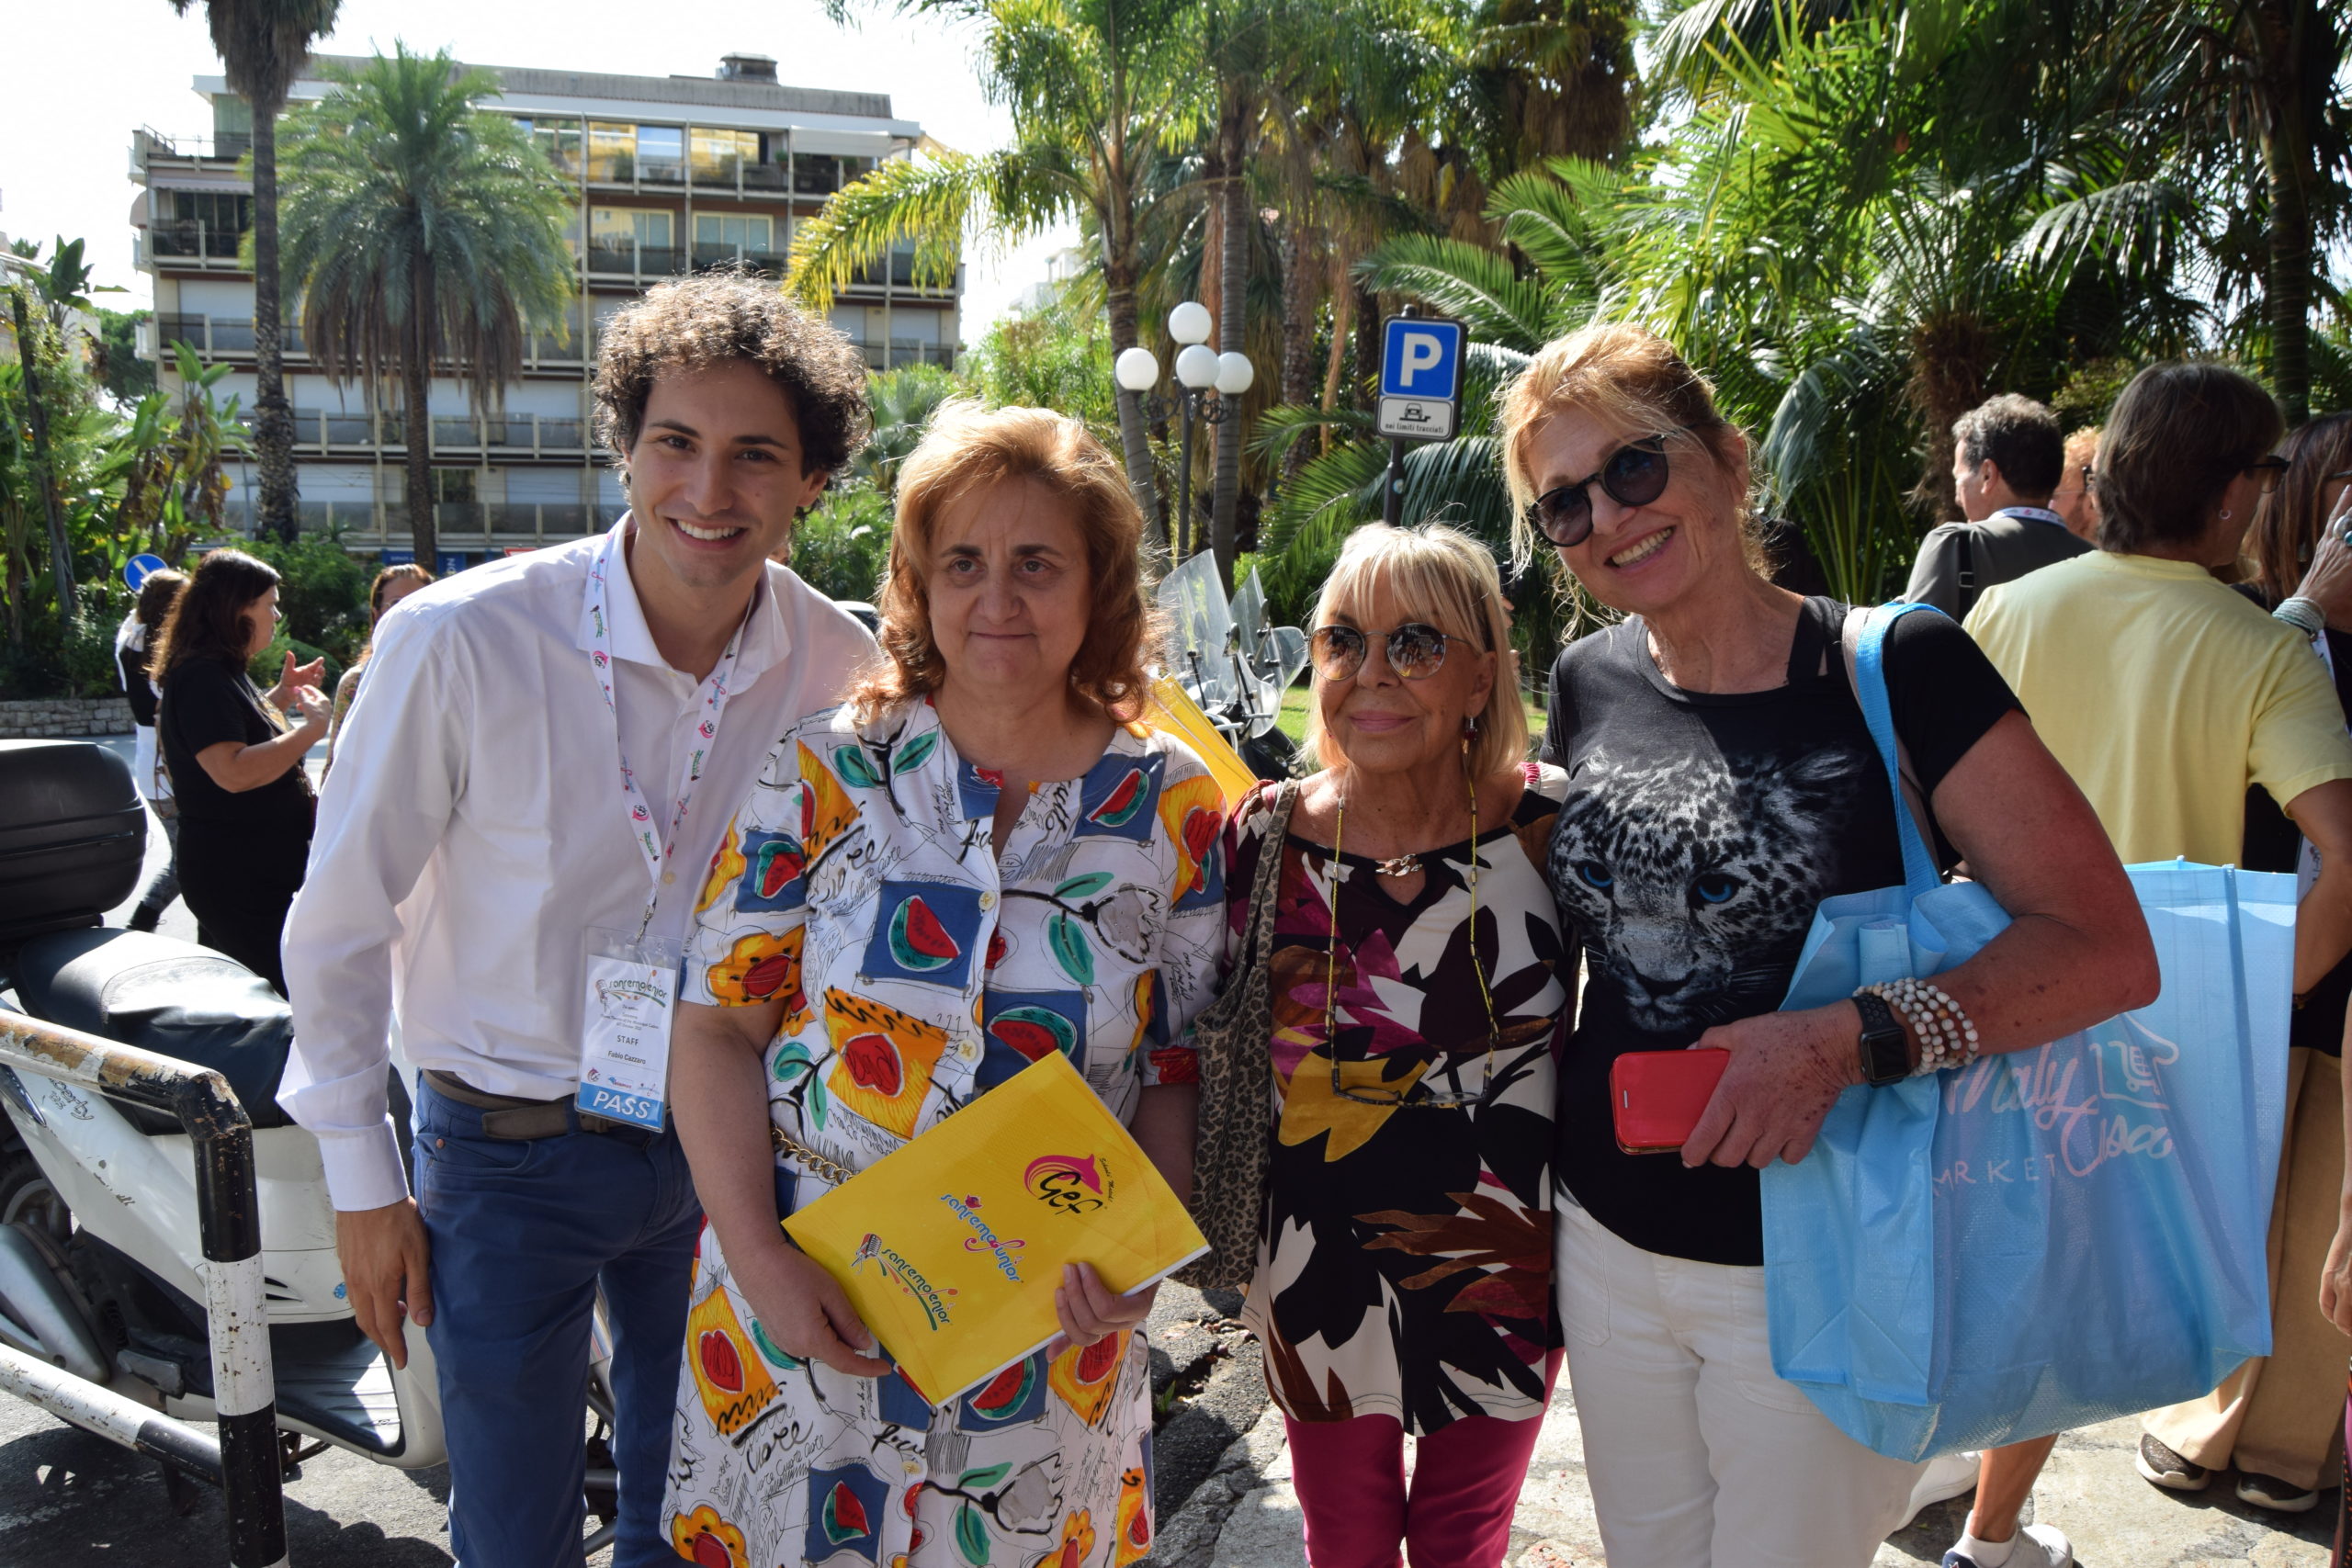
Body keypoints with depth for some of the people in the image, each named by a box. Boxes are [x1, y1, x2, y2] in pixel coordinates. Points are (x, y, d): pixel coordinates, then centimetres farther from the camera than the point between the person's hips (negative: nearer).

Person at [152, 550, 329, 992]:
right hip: (236, 875, -11)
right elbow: (233, 770, -30)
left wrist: (280, 696, 21)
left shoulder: (224, 671, 14)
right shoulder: (201, 677, -18)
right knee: (275, 998, -10)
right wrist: (312, 727, -26)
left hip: (249, 868, 11)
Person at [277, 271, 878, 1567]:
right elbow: (339, 926, -9)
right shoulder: (457, 642, -20)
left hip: (720, 1145, 3)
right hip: (509, 1155, -3)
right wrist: (362, 1182, -5)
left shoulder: (839, 669, -10)